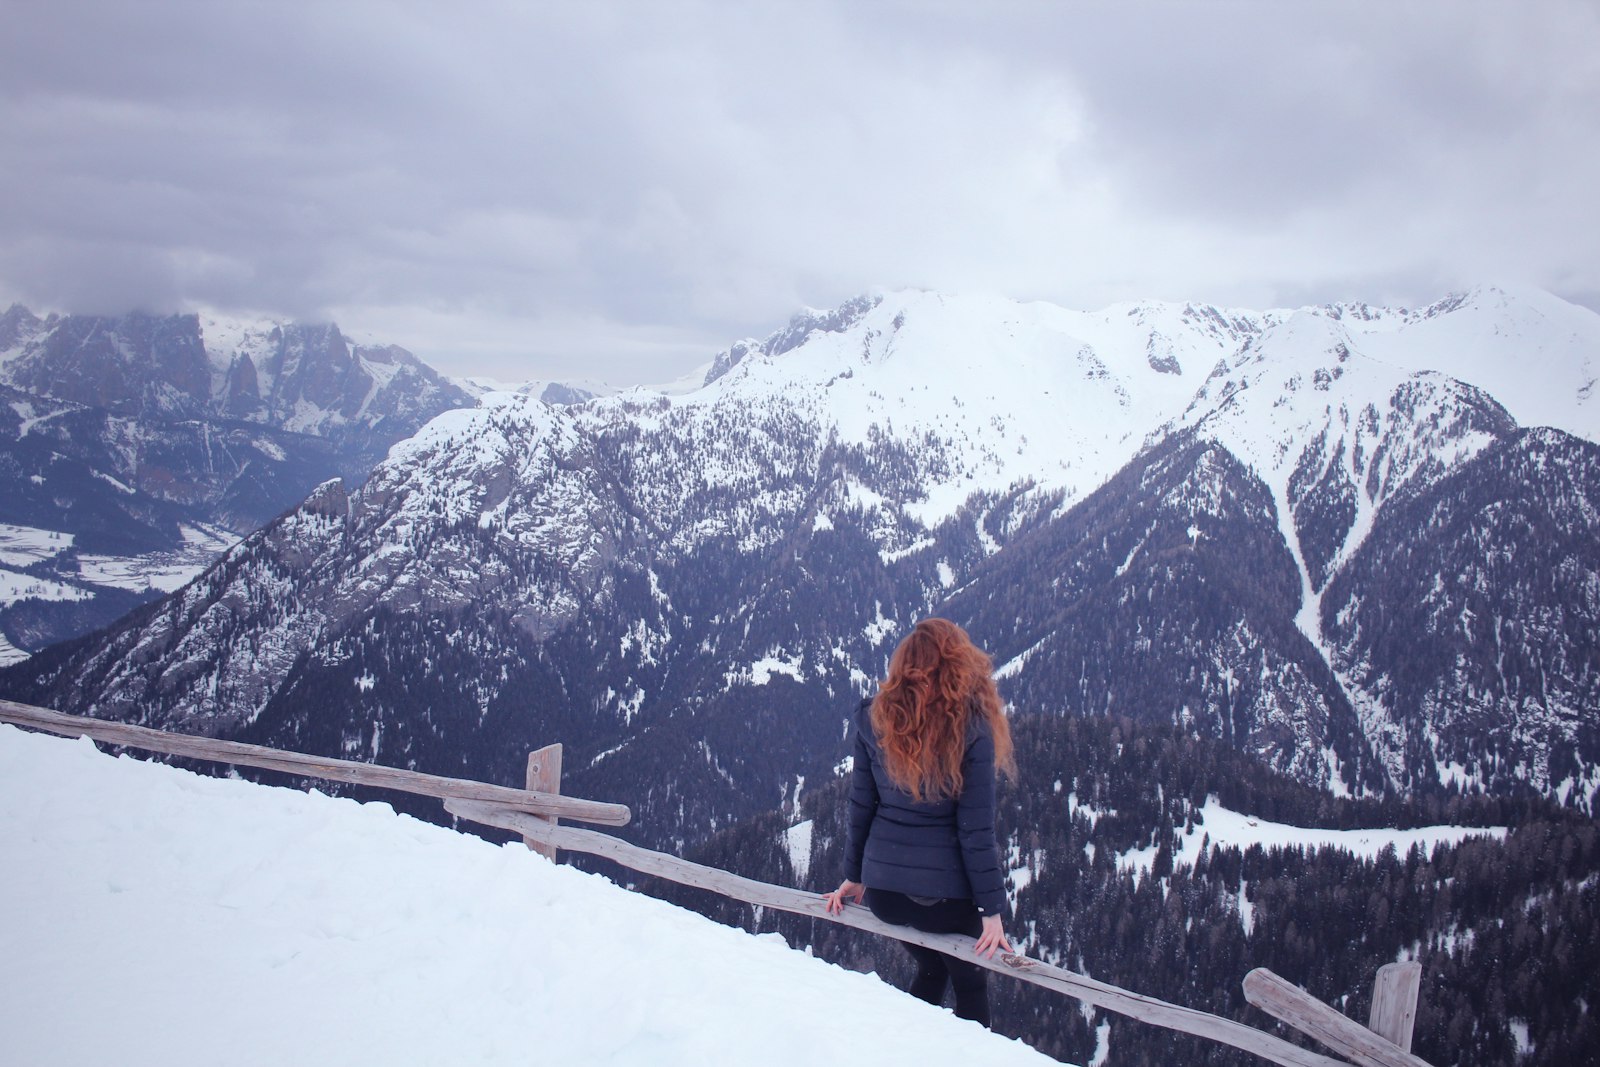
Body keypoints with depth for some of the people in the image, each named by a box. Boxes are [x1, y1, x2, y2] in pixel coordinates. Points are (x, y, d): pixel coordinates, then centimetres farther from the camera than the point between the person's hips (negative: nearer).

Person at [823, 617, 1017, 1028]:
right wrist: (992, 909, -6)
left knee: (931, 971, 29)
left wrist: (854, 875, 16)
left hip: (883, 887, 4)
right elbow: (976, 828, -13)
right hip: (947, 891, -4)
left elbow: (861, 806, 4)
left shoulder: (874, 719, -3)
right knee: (970, 985, 20)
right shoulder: (969, 726, -14)